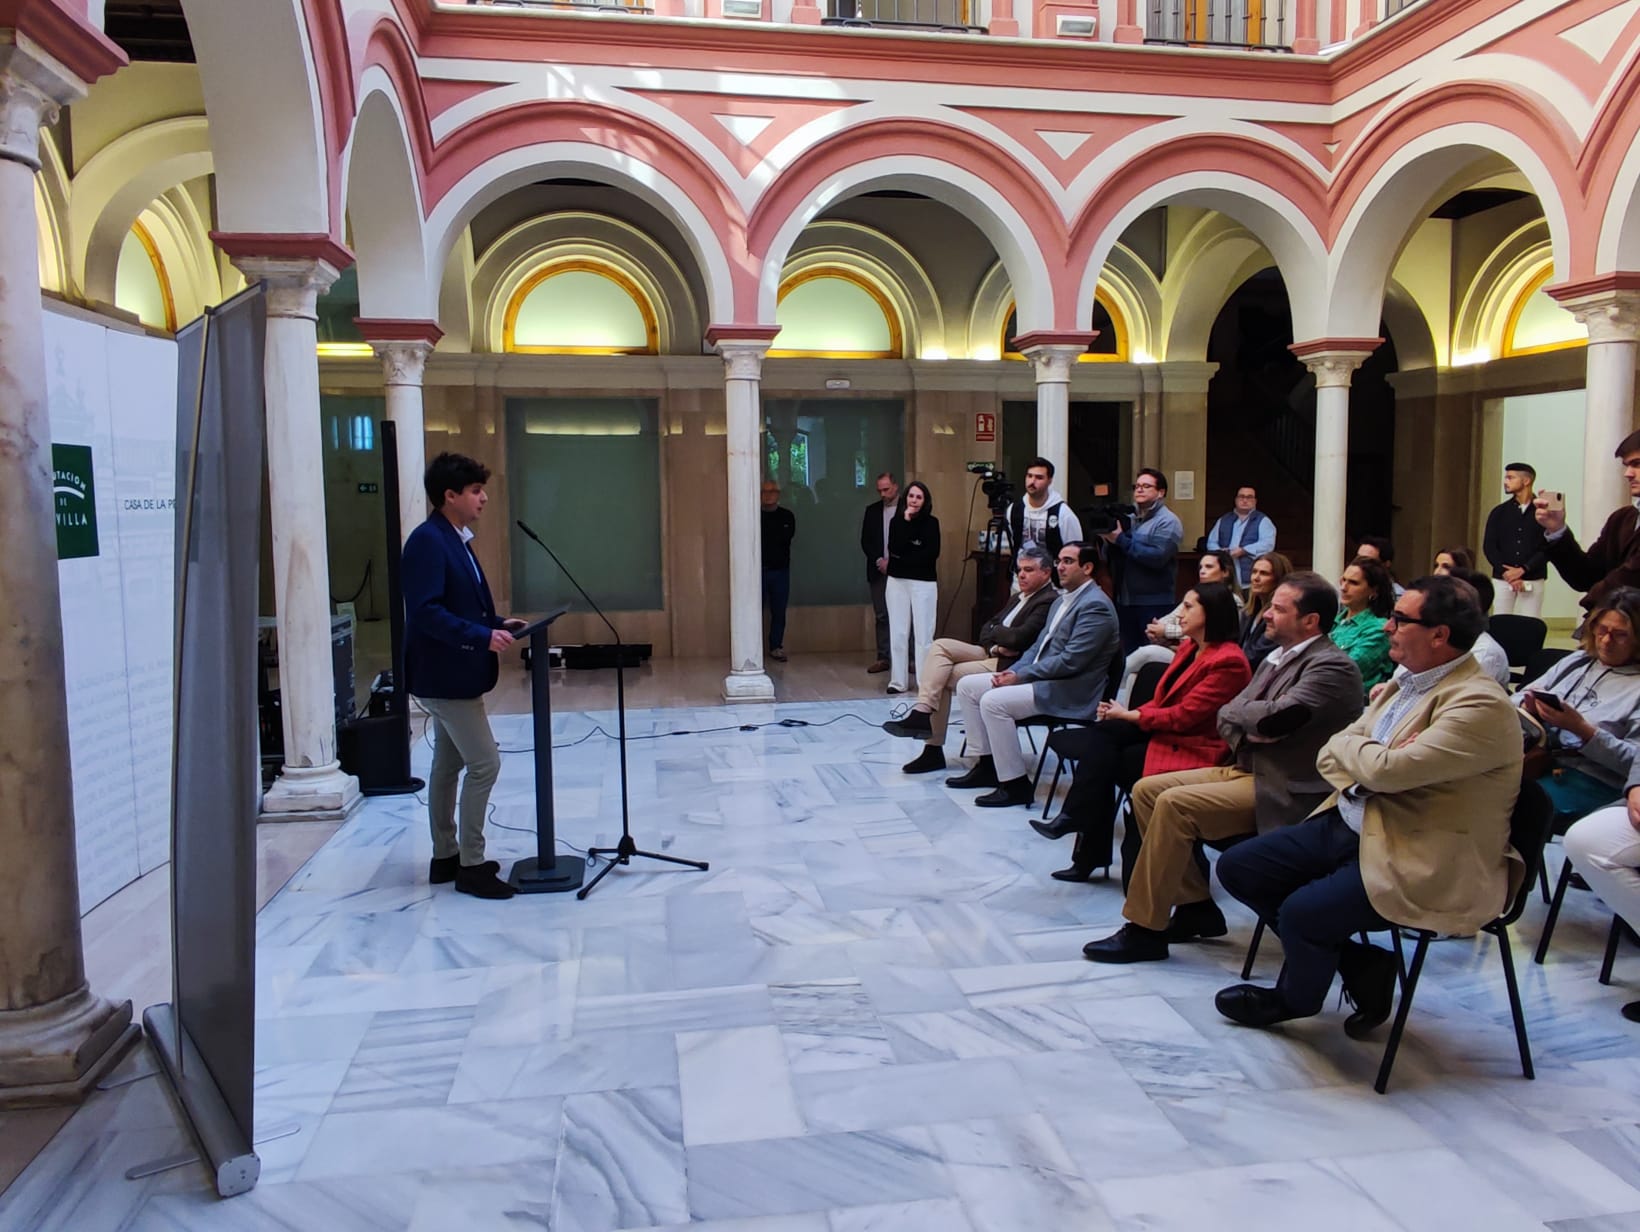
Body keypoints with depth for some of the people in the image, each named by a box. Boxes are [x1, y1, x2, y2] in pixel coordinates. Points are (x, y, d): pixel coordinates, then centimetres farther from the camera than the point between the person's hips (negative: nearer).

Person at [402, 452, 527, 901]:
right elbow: (426, 612, -26)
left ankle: (446, 857, 27)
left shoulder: (454, 539, 11)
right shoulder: (428, 541, -18)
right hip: (445, 675, -10)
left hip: (450, 674, 10)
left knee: (448, 765, 16)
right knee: (484, 763, -7)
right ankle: (471, 865, 3)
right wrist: (482, 637, -29)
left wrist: (497, 624, 5)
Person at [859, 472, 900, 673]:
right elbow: (865, 541, 9)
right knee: (881, 615, 5)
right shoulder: (872, 510, 10)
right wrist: (879, 561, -5)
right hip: (879, 571, 3)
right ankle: (883, 657, 9)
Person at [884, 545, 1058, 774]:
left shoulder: (1049, 602, -11)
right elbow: (986, 629, 16)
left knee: (942, 675, -18)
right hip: (992, 655, 9)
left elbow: (1019, 637, -23)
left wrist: (995, 631, -2)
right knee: (940, 646, -12)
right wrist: (995, 645, -6)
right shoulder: (1019, 598, 21)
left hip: (1009, 666, -9)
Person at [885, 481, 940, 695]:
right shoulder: (896, 521, 9)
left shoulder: (931, 522, 2)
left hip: (924, 582, -3)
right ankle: (897, 681, 7)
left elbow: (932, 553, -11)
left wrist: (904, 557, -8)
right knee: (898, 633, 3)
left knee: (923, 633, -5)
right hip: (897, 582, 3)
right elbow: (894, 548, -9)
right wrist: (906, 521, -10)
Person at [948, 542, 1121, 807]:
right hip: (1040, 678, 10)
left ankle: (1015, 785, -15)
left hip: (1070, 692, -10)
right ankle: (987, 764, 10)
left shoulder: (1095, 605, -15)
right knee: (967, 686, 4)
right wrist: (1013, 671, 1)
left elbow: (1070, 661, -22)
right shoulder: (1063, 599, 17)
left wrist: (1020, 676, -17)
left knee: (993, 702, -27)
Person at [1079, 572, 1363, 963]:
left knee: (1175, 805, -25)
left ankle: (1144, 931, -14)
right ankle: (1197, 908, 7)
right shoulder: (1279, 657, 16)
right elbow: (1227, 715, 12)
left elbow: (1273, 718, -27)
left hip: (1283, 790, -10)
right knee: (1146, 791, -1)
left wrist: (1240, 713, -6)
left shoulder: (1332, 667, -13)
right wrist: (1246, 734, -10)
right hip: (1246, 768, 10)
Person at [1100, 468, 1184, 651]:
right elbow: (1114, 559, 10)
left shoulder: (1168, 521, -6)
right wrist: (1108, 538, -11)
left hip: (1154, 604, -6)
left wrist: (1121, 540, -18)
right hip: (1125, 601, 7)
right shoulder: (1130, 519, 13)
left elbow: (1158, 557, -21)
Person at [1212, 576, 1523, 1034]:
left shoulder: (1480, 704, -19)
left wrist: (1350, 745, -6)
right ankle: (1360, 965, 11)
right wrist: (1368, 758, -13)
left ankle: (1294, 998, 11)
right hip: (1348, 824, 9)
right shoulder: (1406, 684, 10)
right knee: (1236, 867, 3)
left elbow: (1387, 770, -28)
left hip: (1420, 862, -9)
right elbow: (1330, 756, 10)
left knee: (1302, 910, -25)